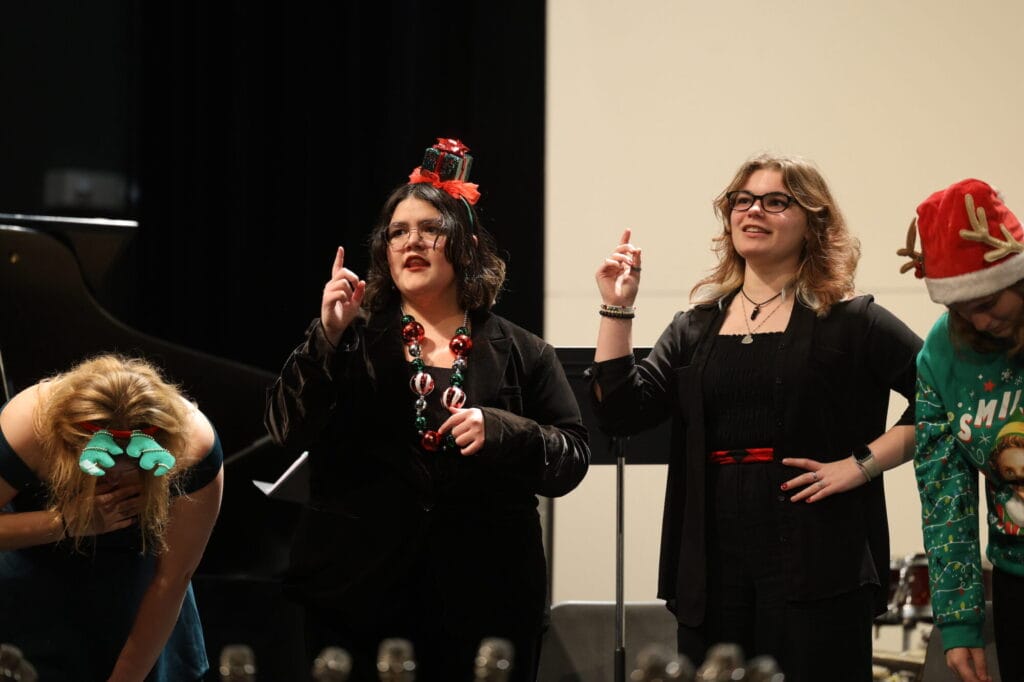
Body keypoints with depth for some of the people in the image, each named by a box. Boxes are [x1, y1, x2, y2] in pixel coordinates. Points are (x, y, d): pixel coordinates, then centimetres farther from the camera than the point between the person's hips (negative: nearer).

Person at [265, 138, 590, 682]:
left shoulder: (521, 353, 8)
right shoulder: (355, 341, 8)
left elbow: (572, 459, 3)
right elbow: (287, 429, -3)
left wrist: (501, 432, -15)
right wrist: (327, 336, -14)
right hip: (359, 596, 0)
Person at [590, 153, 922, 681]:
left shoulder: (849, 321, 2)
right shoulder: (694, 329, 15)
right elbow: (621, 412, 5)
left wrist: (863, 464, -10)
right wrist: (617, 308, 0)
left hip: (817, 561, -4)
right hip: (713, 566, 4)